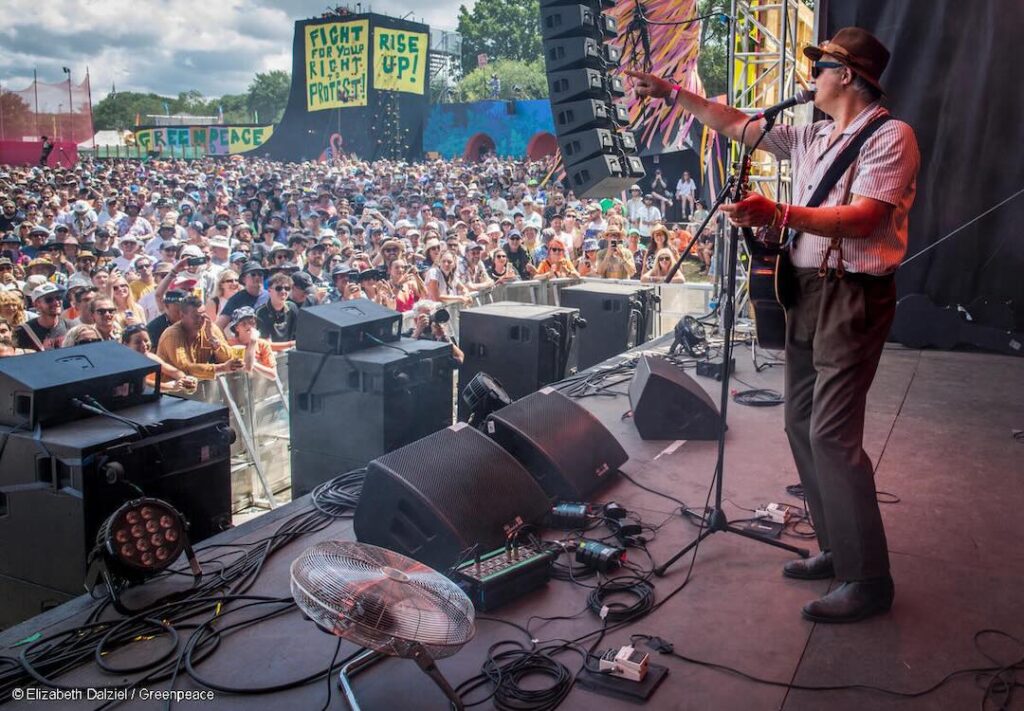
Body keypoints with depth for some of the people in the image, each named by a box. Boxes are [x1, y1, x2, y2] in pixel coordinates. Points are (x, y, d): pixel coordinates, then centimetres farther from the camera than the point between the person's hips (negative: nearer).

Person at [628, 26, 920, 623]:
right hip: (807, 292, 8)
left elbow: (863, 217, -22)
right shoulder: (813, 137, 14)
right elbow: (738, 125, 21)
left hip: (854, 298, -8)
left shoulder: (891, 136, -9)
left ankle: (869, 580, -1)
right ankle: (838, 550, 21)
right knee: (802, 424, 9)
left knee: (832, 434, -12)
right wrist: (672, 94, 22)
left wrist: (778, 214, -34)